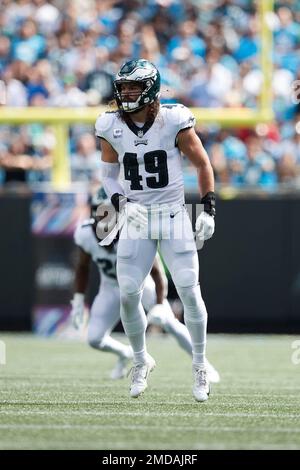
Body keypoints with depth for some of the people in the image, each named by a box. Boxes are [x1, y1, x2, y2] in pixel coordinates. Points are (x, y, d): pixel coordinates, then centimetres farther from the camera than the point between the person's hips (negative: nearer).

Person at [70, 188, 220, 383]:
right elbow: (83, 267, -1)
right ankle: (125, 354, 27)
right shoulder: (86, 234, -22)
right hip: (111, 288, 3)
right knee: (95, 339, -8)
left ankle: (204, 365, 0)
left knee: (169, 323, -18)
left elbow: (157, 271, -24)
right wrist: (78, 300, 0)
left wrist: (160, 305, -31)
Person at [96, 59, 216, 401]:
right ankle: (141, 361, 22)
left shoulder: (174, 122, -12)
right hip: (136, 220, 2)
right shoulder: (111, 127, -3)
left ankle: (200, 367, 9)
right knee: (128, 295, -1)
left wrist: (208, 209, -5)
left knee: (189, 292, -6)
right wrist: (122, 204, -7)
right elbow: (108, 173, 10)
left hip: (173, 216, -2)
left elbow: (202, 164, -1)